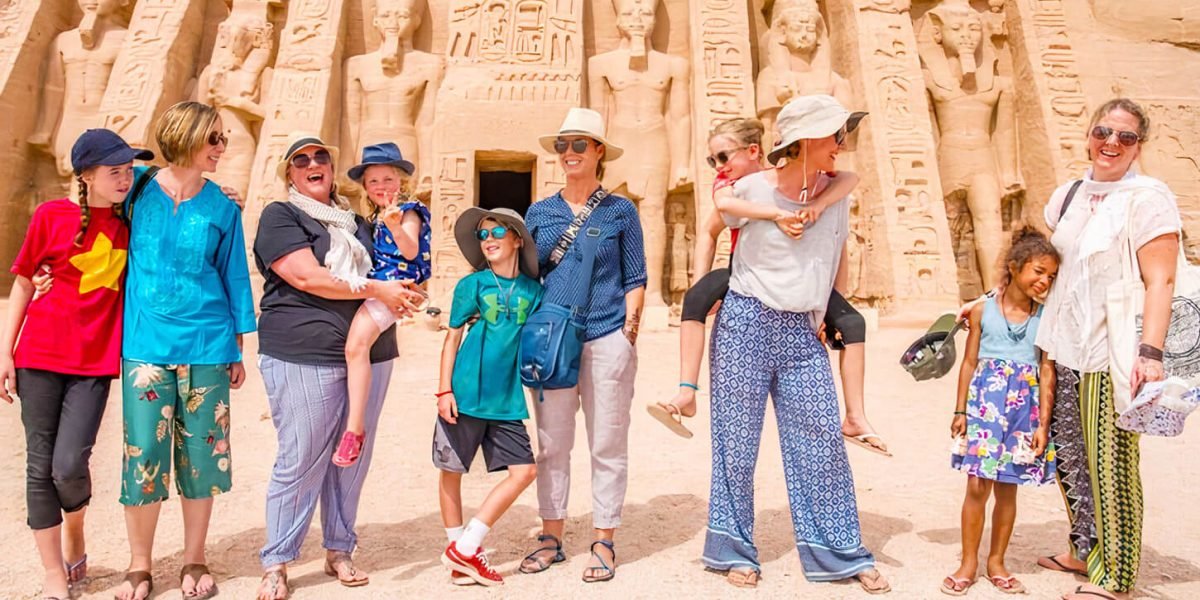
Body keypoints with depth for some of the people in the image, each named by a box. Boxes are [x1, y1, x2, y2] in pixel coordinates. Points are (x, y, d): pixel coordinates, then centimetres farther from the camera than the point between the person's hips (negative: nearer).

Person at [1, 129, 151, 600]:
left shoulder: (131, 221, 2)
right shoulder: (52, 216, -3)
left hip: (95, 362, 1)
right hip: (41, 354, 0)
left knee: (69, 465, -8)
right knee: (40, 465, 4)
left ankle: (74, 537, 25)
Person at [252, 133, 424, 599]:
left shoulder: (355, 219, 19)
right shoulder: (279, 216, 1)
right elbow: (308, 277, -12)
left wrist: (402, 290, 6)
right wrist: (378, 290, -12)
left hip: (370, 354, 6)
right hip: (304, 355, -5)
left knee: (353, 457, 9)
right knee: (301, 460, -2)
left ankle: (339, 552, 23)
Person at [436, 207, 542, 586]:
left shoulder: (533, 290, 5)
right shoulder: (472, 285, -1)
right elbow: (452, 338, 0)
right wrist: (444, 390, -5)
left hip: (506, 400, 3)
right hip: (466, 394, -3)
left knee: (524, 471, -3)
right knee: (451, 471, 6)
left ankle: (464, 549, 7)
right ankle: (458, 549, 25)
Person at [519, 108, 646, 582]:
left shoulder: (620, 211, 5)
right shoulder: (539, 213, 11)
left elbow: (634, 279, 5)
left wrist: (629, 328, -5)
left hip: (607, 338, -2)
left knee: (607, 444, 3)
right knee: (551, 443, 7)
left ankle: (604, 543, 14)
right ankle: (552, 537, 20)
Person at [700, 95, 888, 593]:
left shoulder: (836, 193, 4)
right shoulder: (754, 188, -9)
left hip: (803, 332, 4)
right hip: (746, 325, -3)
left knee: (822, 443, 4)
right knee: (737, 443, 5)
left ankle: (842, 555, 19)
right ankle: (734, 551, 21)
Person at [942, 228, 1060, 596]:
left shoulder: (1046, 317, 1)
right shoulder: (983, 310, 1)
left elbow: (1047, 372, 0)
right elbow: (969, 363, 4)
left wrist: (1043, 424, -4)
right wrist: (960, 410, 2)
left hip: (1024, 407, 1)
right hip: (985, 403, -1)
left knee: (1006, 489, 9)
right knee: (977, 486, -1)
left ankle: (996, 562, 25)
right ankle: (969, 562, 14)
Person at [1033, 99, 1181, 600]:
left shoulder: (1148, 197, -7)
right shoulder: (1068, 195, 12)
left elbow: (1160, 282, -14)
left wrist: (1151, 352, -23)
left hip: (1111, 355, -6)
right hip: (1062, 348, 6)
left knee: (1109, 464, -2)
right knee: (1068, 456, 13)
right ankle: (1085, 550, 29)